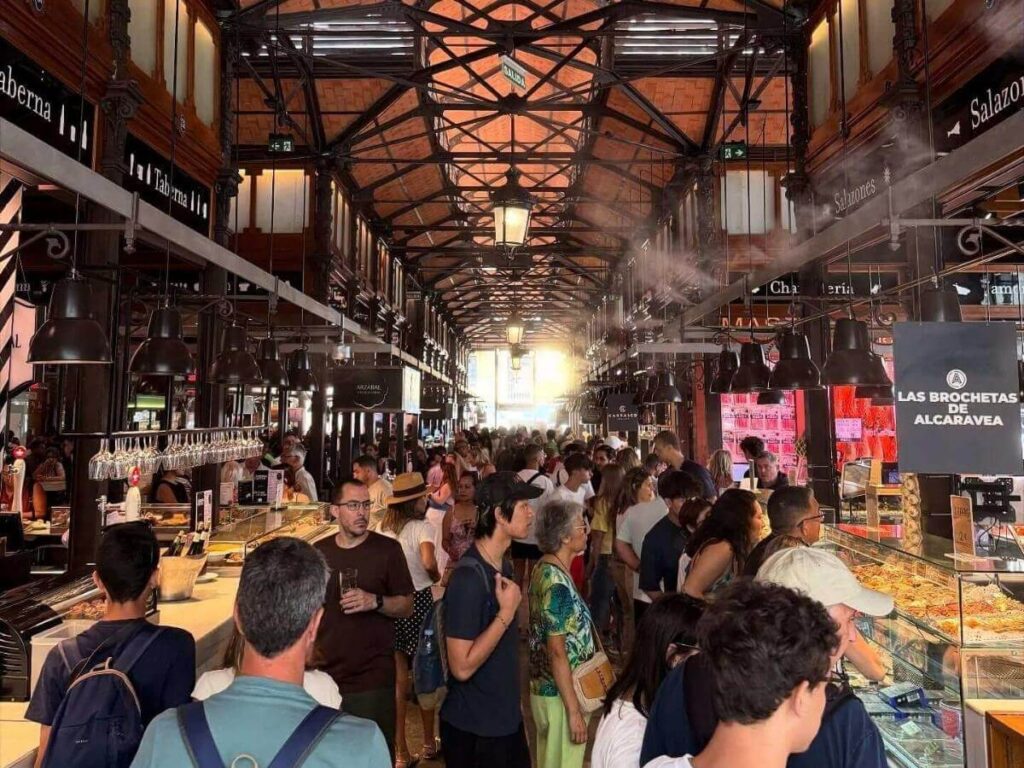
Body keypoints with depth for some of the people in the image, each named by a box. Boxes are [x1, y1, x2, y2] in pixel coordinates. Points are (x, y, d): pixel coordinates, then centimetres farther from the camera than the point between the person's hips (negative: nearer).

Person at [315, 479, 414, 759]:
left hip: (374, 680, -3)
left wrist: (375, 601, -22)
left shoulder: (387, 549, -7)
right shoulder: (319, 551, 4)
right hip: (326, 676, 4)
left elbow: (406, 607, -5)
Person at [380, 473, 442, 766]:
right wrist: (436, 576, -9)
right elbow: (428, 562, -29)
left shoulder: (382, 529, 0)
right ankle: (429, 743, 30)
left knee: (397, 678, 13)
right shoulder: (422, 527, -14)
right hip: (418, 600, -4)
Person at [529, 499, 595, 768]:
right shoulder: (557, 582, -25)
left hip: (547, 687, 9)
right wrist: (573, 710, -19)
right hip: (560, 694, -9)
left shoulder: (545, 568, 3)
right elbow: (557, 652, -24)